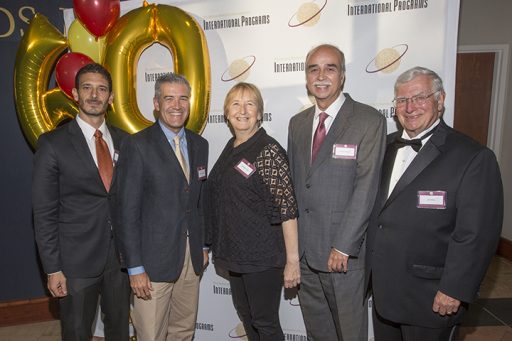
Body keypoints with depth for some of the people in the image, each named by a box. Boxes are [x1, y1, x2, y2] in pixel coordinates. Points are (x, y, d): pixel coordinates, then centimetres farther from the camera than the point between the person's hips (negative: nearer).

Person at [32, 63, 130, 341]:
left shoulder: (124, 141, 3)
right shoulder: (52, 143, -7)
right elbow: (44, 212, -7)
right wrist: (52, 268, -8)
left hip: (121, 255, 3)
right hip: (77, 260, -3)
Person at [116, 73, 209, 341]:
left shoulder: (199, 144, 7)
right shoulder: (138, 145, -10)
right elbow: (128, 211, -12)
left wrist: (202, 245, 13)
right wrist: (134, 268, -12)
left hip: (191, 257, 5)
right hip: (154, 259, -5)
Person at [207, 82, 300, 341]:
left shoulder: (269, 151, -15)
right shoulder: (230, 149, 7)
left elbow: (287, 208, -18)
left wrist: (292, 259, -18)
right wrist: (222, 250, 15)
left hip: (263, 254, -7)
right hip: (236, 252, 7)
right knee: (246, 316, 21)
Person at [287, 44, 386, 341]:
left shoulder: (369, 120, -10)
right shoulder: (297, 123, 8)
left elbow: (366, 187, -15)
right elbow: (293, 180, 9)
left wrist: (343, 246, -17)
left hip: (344, 249, -5)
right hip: (303, 246, 5)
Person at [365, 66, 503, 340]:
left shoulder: (473, 157, -14)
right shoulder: (386, 146, 5)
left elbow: (477, 234, -15)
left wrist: (454, 290, -15)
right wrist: (371, 266, 9)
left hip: (430, 297, -5)